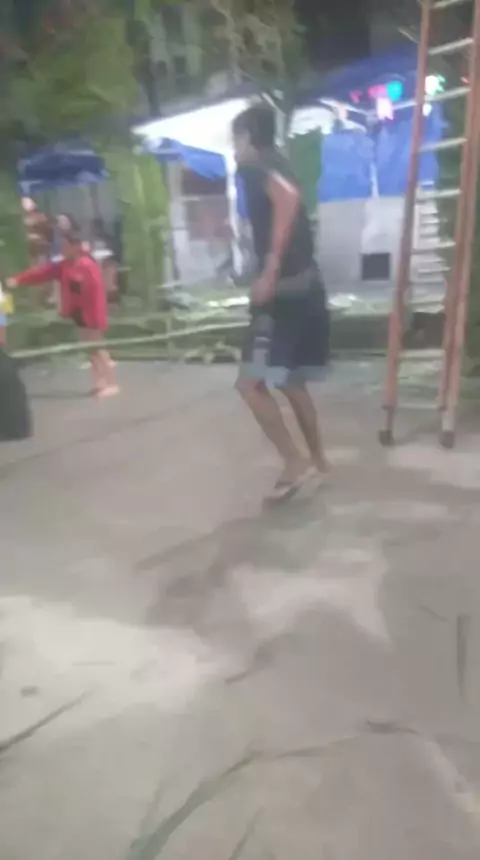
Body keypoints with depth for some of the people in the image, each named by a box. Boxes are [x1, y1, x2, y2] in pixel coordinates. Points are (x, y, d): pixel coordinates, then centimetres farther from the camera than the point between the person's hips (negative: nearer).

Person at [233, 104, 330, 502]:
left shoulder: (255, 167, -5)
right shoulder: (277, 165, 22)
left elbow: (288, 197, -26)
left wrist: (270, 271, -28)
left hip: (285, 288, -10)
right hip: (305, 284, 10)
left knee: (251, 382, -8)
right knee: (290, 380, 18)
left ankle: (296, 464, -5)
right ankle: (317, 460, 27)